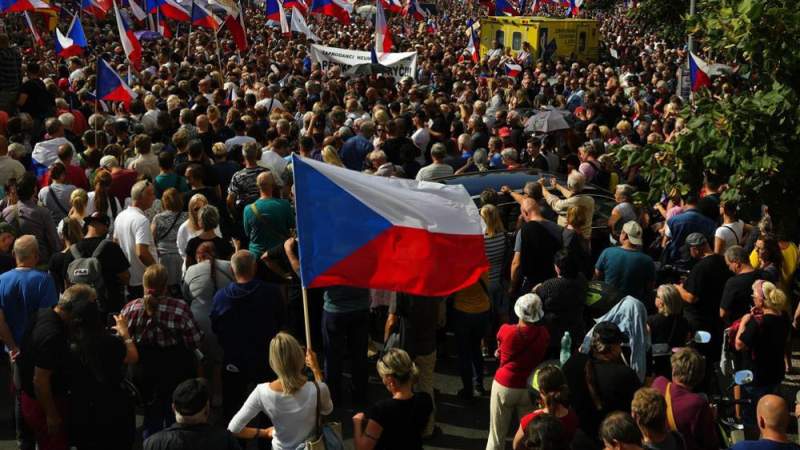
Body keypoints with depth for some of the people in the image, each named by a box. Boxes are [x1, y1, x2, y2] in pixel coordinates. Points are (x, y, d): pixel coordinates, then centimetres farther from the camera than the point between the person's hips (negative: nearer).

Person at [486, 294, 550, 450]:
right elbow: (540, 357, 3)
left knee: (497, 435, 12)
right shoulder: (544, 334, -14)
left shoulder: (505, 330, -20)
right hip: (530, 388, 2)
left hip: (504, 386, -1)